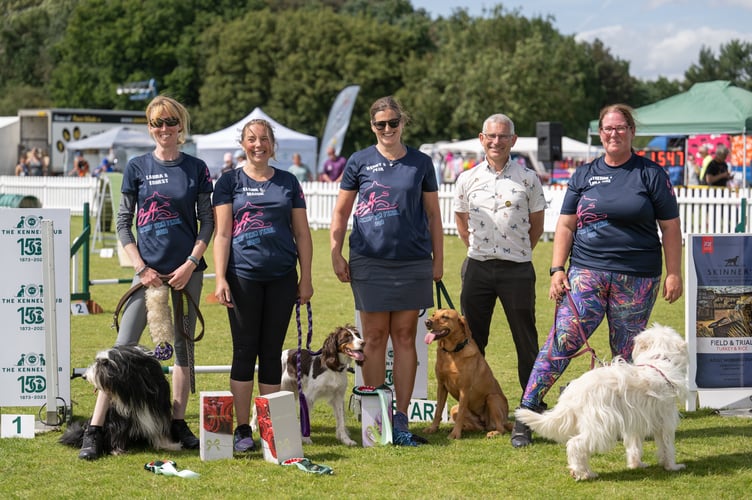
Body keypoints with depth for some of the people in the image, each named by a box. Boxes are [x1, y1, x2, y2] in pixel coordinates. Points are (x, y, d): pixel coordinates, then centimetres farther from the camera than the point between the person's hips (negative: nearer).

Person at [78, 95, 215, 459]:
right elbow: (123, 223, 3)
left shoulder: (196, 169, 5)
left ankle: (178, 423, 16)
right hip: (149, 272, -2)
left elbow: (208, 222, 6)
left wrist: (191, 263, -6)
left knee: (183, 346, 7)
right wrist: (141, 267, -6)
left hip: (187, 271, 2)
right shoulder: (137, 167, 2)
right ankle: (94, 429, -7)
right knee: (124, 347, -6)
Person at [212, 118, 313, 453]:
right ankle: (242, 429, 5)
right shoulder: (230, 182, 5)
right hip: (243, 275, -2)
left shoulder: (288, 182, 11)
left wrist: (306, 278, 5)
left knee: (272, 352, 6)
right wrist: (220, 279, -9)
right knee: (245, 351, 0)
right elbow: (222, 234, -1)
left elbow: (302, 233, 11)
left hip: (282, 277, 2)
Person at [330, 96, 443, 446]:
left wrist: (438, 259, 8)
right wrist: (335, 254, 0)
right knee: (374, 339, 2)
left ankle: (401, 421, 7)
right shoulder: (359, 162, 4)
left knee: (405, 338, 3)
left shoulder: (420, 163, 7)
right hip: (369, 262, -1)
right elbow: (341, 212, 8)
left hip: (413, 261, 1)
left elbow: (433, 214, 11)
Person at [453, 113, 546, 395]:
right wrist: (478, 252, 13)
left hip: (517, 269, -2)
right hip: (478, 267, 2)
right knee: (472, 338, 7)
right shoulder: (467, 179, 5)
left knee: (526, 339, 3)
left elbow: (536, 226, 8)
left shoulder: (528, 179, 1)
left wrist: (519, 253, 9)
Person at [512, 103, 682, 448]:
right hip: (587, 273, 1)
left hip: (636, 279, -1)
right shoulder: (585, 175, 10)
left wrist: (674, 274, -1)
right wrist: (557, 269, 1)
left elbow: (670, 227, 5)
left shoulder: (650, 174, 5)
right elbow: (566, 225, 10)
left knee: (628, 355, 4)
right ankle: (526, 414, -6)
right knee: (561, 342, -8)